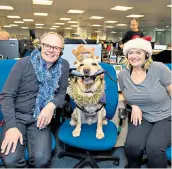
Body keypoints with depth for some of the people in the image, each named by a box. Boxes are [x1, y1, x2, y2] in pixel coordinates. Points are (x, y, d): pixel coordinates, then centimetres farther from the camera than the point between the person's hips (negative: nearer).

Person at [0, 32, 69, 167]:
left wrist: (51, 105, -17)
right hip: (17, 116, -1)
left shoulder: (64, 66, -1)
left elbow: (62, 92, 7)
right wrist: (11, 126, -18)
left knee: (41, 159, -23)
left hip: (40, 118, 2)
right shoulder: (24, 63, -8)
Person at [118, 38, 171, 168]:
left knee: (154, 147, -29)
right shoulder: (123, 75, -2)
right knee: (132, 146, -24)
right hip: (142, 117, 3)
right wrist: (134, 106, -5)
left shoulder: (159, 68, -14)